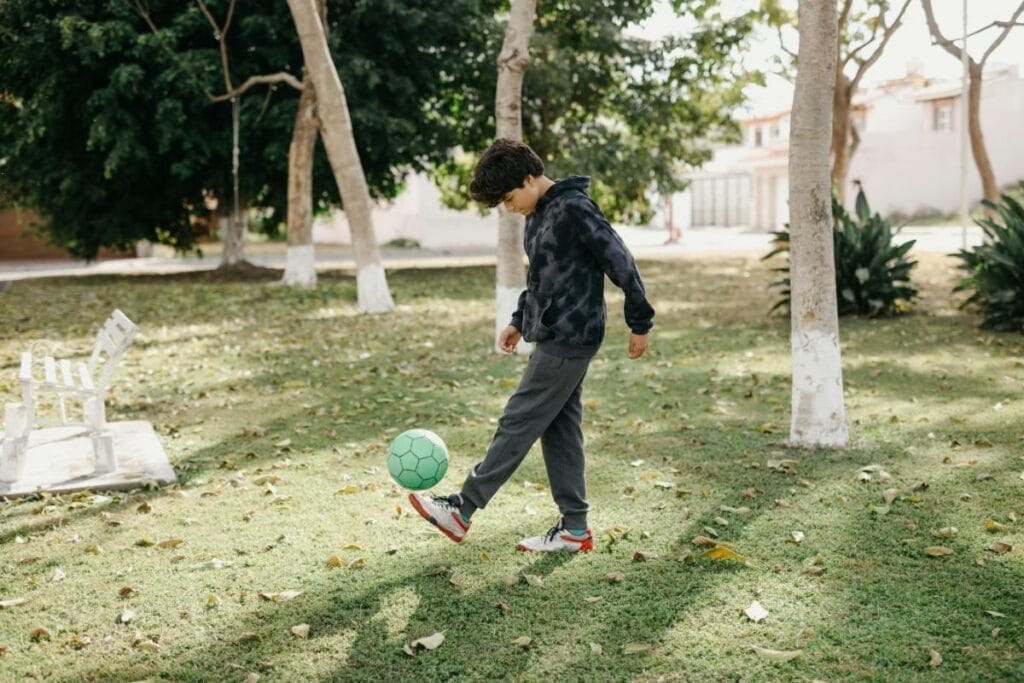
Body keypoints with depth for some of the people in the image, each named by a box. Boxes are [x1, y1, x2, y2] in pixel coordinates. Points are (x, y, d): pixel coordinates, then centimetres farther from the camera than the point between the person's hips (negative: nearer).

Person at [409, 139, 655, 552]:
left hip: (569, 339, -10)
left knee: (518, 423, -4)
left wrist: (640, 324, -10)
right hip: (555, 337, 10)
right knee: (559, 430, 10)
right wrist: (519, 321, 18)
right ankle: (575, 529, 16)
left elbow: (620, 262, -15)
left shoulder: (573, 209, -16)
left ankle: (462, 510, 3)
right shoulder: (537, 215, 13)